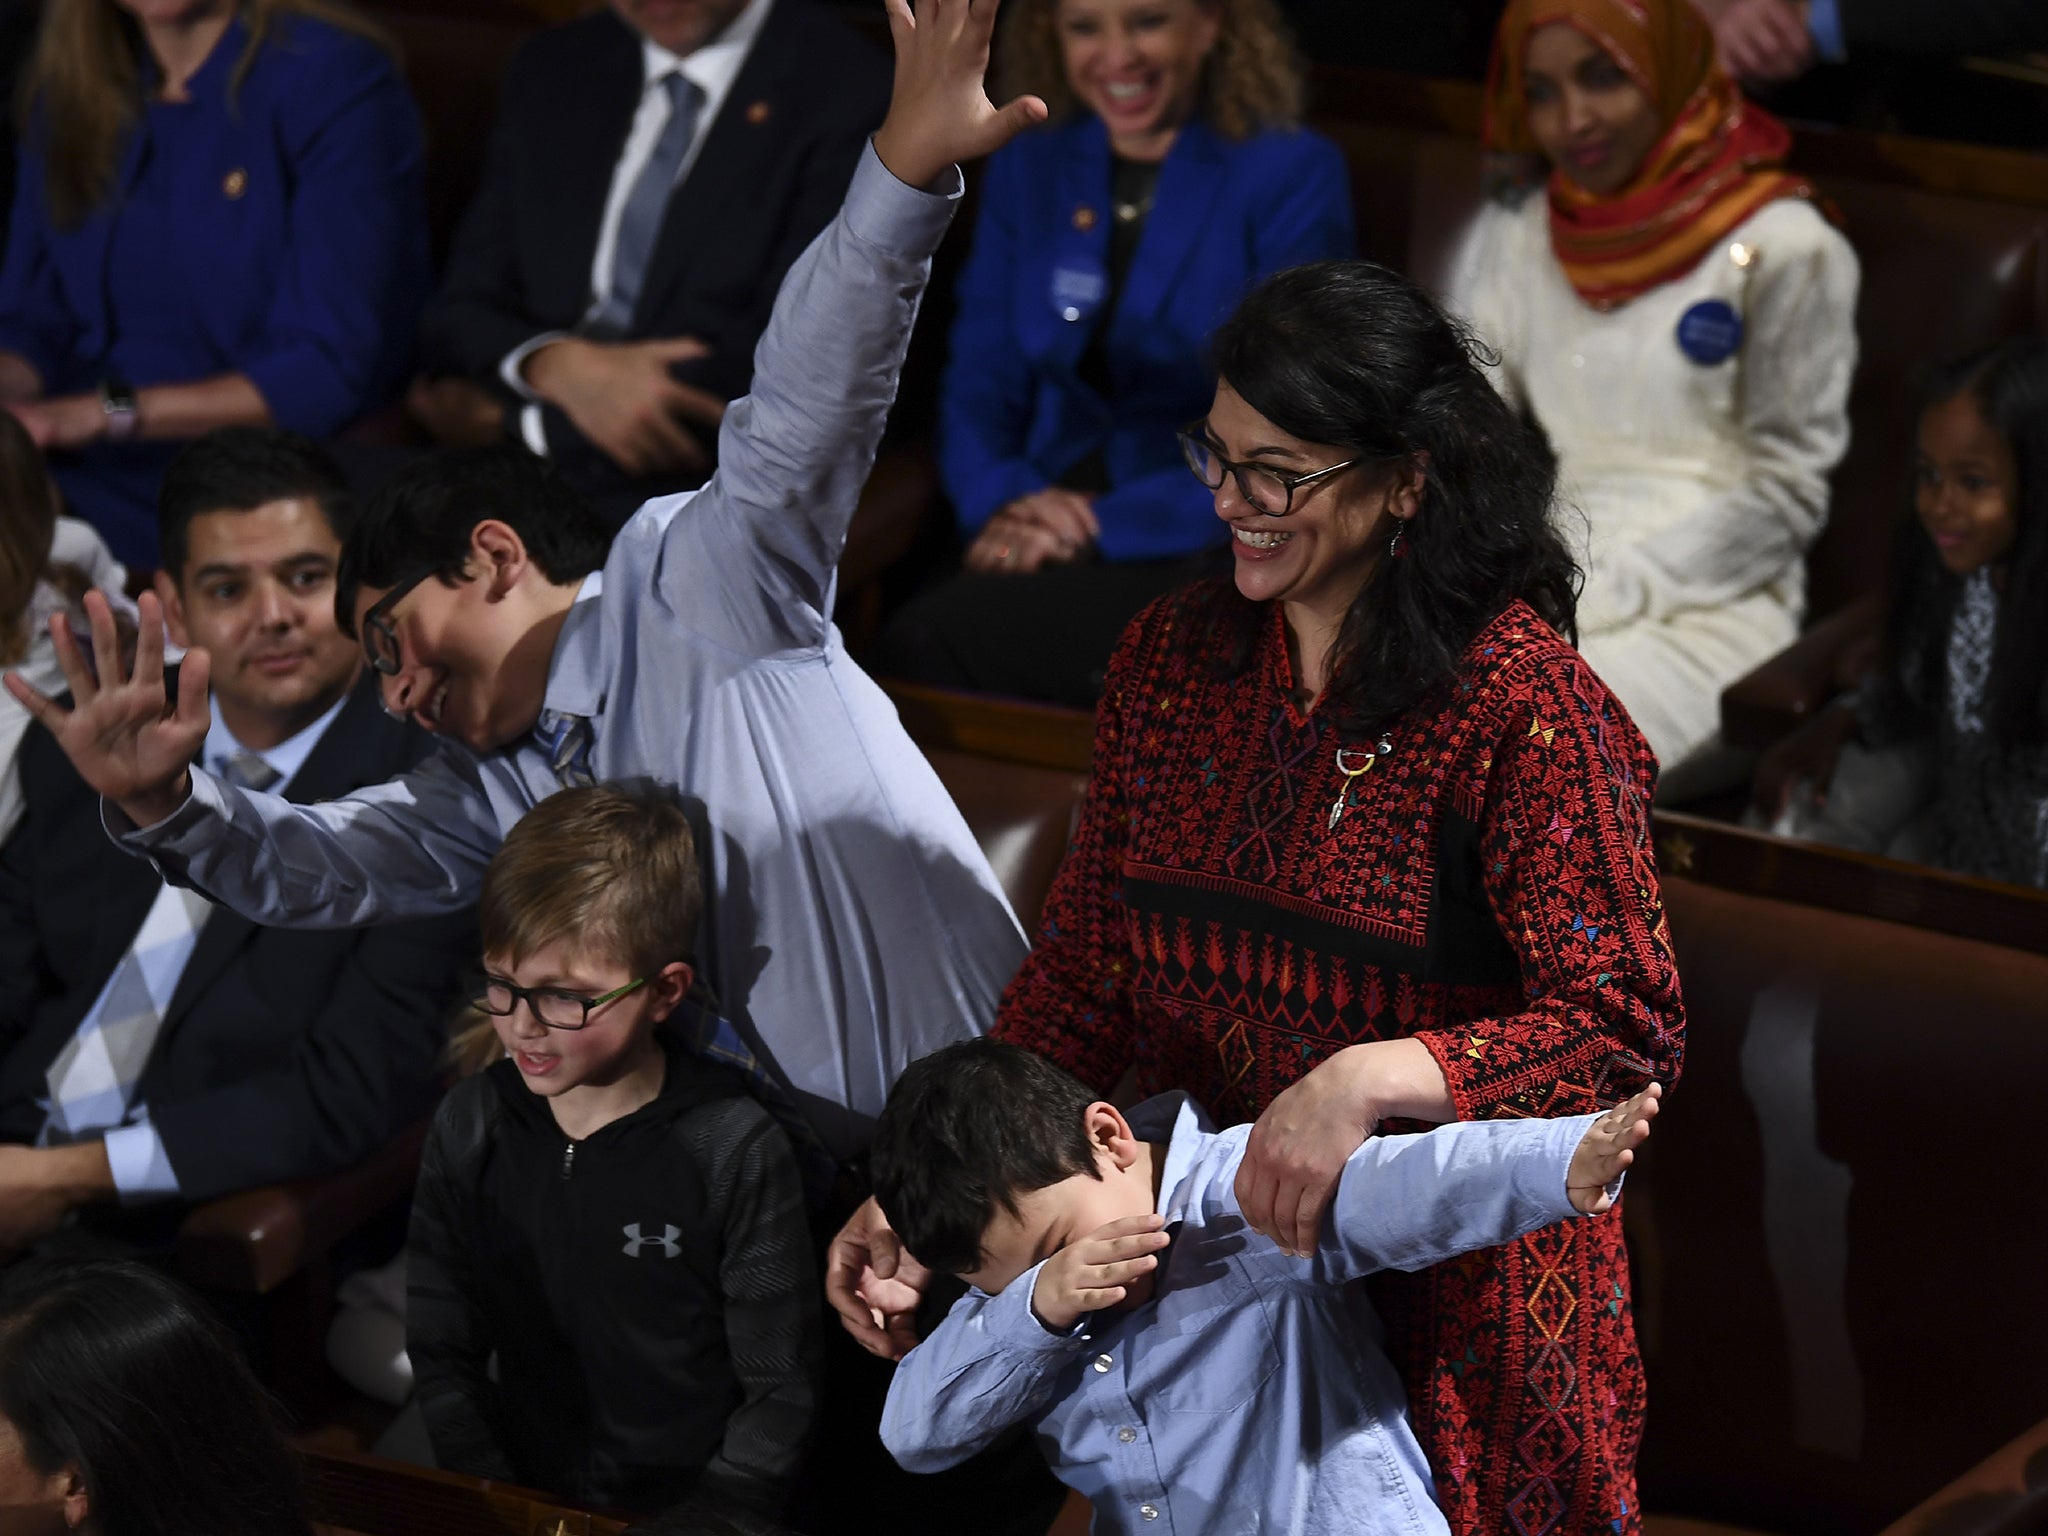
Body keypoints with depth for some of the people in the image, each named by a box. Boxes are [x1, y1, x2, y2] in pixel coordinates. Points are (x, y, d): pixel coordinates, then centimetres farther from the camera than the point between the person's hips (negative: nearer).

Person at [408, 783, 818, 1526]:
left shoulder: (735, 1151, -6)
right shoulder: (470, 1129, 5)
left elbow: (779, 1391, -2)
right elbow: (442, 1353, 9)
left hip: (691, 1512, -2)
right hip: (528, 1503, 3)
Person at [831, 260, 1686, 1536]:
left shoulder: (1523, 708, -17)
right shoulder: (1170, 659, 2)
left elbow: (1625, 1027, -21)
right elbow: (1082, 974, 6)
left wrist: (1372, 1078, -35)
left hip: (1449, 1314, -5)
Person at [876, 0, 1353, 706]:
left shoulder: (1295, 176, -1)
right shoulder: (1025, 172, 15)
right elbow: (978, 388, 12)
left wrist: (1101, 527, -17)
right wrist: (1004, 501, -10)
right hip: (1050, 540, 4)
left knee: (927, 645, -29)